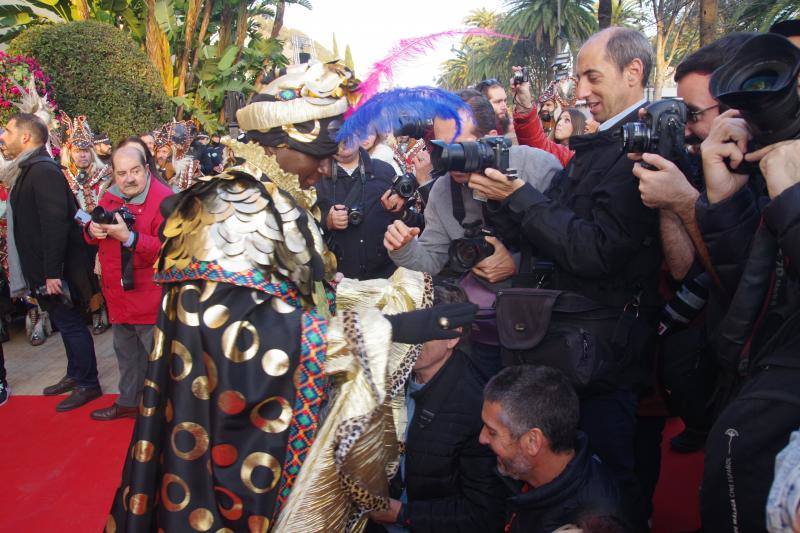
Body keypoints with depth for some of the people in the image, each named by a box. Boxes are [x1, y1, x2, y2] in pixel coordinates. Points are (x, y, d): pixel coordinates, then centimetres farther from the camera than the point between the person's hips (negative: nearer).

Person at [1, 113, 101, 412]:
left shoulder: (43, 171, -19)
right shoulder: (30, 170, 11)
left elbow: (55, 224, -26)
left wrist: (52, 273, -25)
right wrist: (44, 272, 16)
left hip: (57, 270, -9)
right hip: (45, 269, 9)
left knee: (71, 325, 2)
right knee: (66, 324, 19)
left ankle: (88, 385, 15)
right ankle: (75, 375, 33)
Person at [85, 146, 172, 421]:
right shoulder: (110, 197, 6)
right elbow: (94, 238, 17)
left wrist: (129, 237, -32)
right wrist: (93, 230, -7)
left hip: (150, 297, -8)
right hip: (118, 294, 8)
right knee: (126, 352, 23)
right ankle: (128, 401, 41)